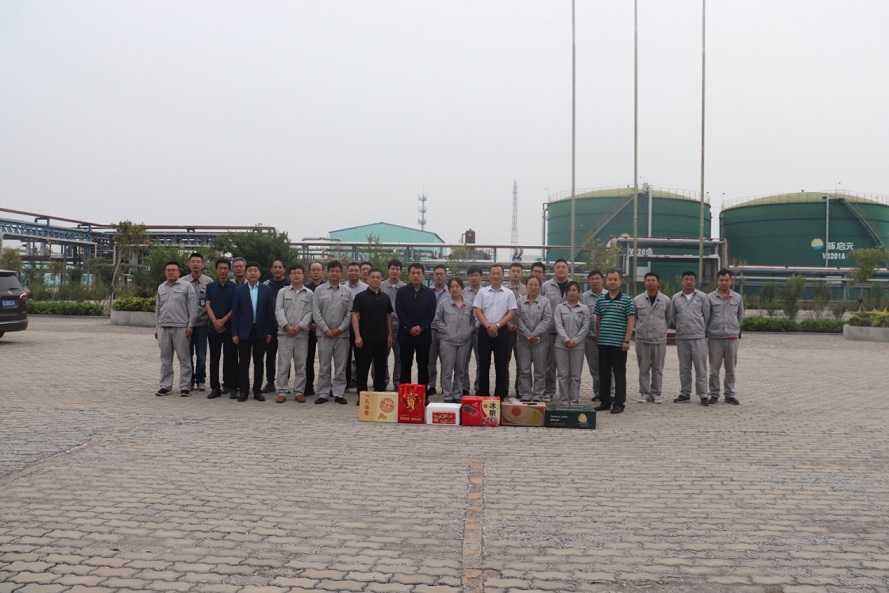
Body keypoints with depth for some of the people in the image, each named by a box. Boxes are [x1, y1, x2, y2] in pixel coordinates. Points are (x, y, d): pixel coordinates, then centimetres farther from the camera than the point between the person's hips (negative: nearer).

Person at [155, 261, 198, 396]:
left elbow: (193, 307, -4)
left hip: (180, 328, -5)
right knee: (165, 359, 10)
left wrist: (190, 325, -10)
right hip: (163, 328, 5)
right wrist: (156, 327, 15)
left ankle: (185, 387, 3)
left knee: (184, 359, -1)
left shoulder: (186, 286, -1)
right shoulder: (161, 288, 15)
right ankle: (165, 386, 17)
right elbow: (158, 309, 19)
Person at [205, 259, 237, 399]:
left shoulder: (234, 287, 3)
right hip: (213, 328, 2)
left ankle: (232, 387, 4)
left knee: (231, 359, 0)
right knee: (214, 359, 5)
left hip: (229, 327, -2)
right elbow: (208, 305, 2)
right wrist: (215, 322, -11)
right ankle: (215, 387, 10)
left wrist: (223, 321, -12)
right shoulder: (210, 286, 8)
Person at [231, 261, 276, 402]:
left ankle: (257, 390, 14)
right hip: (244, 331, 0)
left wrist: (269, 332, -2)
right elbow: (235, 313, 1)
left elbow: (270, 312, 3)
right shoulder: (239, 290, 2)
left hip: (260, 331, 0)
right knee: (243, 363, 4)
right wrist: (234, 333, -3)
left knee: (259, 363, 6)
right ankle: (244, 390, 13)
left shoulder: (267, 290, 3)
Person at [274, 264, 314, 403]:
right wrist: (287, 326, -12)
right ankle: (281, 392, 5)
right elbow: (279, 310, 0)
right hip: (284, 333, 0)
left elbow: (310, 313, -1)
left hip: (302, 334, 0)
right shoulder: (282, 292, 9)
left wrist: (300, 326, -12)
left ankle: (299, 392, 11)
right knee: (283, 364, 0)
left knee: (301, 364, 4)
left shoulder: (309, 294, 7)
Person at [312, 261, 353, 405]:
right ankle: (323, 394, 10)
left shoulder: (347, 291, 6)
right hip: (324, 333, -1)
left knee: (341, 366, 4)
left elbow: (350, 313, 2)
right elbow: (316, 312, 0)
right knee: (324, 366, 4)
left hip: (342, 334, 1)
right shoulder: (319, 290, 4)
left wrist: (340, 329, -7)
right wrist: (326, 329, -8)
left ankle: (339, 394, 11)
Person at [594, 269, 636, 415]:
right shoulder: (601, 300, 10)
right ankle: (605, 401, 19)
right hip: (603, 343, 4)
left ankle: (619, 403, 8)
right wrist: (597, 336, 13)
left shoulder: (626, 300, -2)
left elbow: (631, 321, -5)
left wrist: (626, 340, -11)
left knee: (619, 374, 2)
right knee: (603, 373, 9)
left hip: (619, 343, -4)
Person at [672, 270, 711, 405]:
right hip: (681, 338, 3)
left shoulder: (702, 297, 0)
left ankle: (703, 395, 2)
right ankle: (685, 393, 17)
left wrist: (701, 329, 6)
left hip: (699, 337, -2)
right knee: (684, 368, 9)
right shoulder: (676, 298, 6)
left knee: (700, 367, -2)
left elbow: (707, 316, 3)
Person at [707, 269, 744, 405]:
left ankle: (730, 394, 16)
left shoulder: (737, 298, 7)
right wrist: (709, 330, 8)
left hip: (732, 338, 2)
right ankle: (714, 394, 11)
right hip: (715, 338, -2)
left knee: (731, 369, 8)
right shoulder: (710, 297, -1)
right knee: (714, 369, 4)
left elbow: (740, 316, 18)